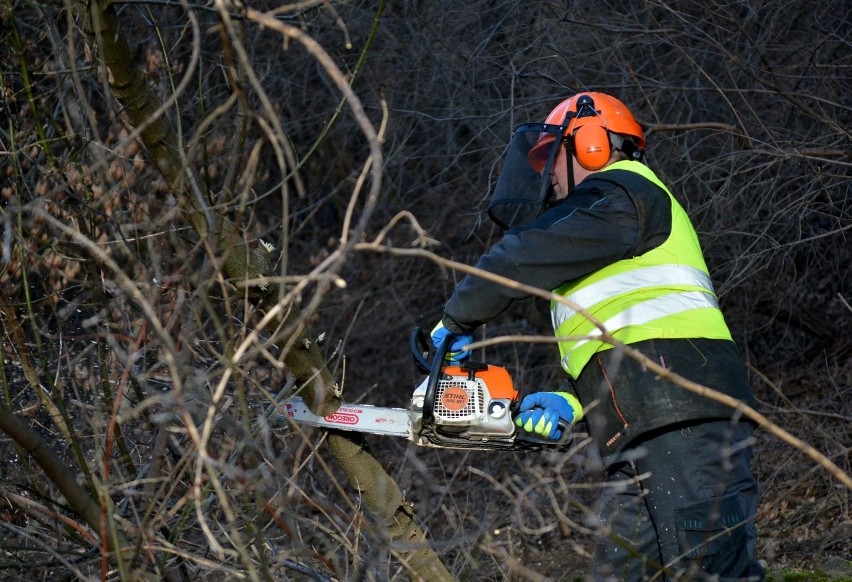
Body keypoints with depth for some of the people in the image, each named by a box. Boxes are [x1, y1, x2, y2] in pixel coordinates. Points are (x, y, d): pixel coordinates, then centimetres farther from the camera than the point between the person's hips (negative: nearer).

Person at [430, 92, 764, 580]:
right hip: (642, 441, 10)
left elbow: (525, 256, -8)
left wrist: (458, 320, 4)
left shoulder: (618, 194, 2)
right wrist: (573, 403, 11)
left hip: (686, 421, -10)